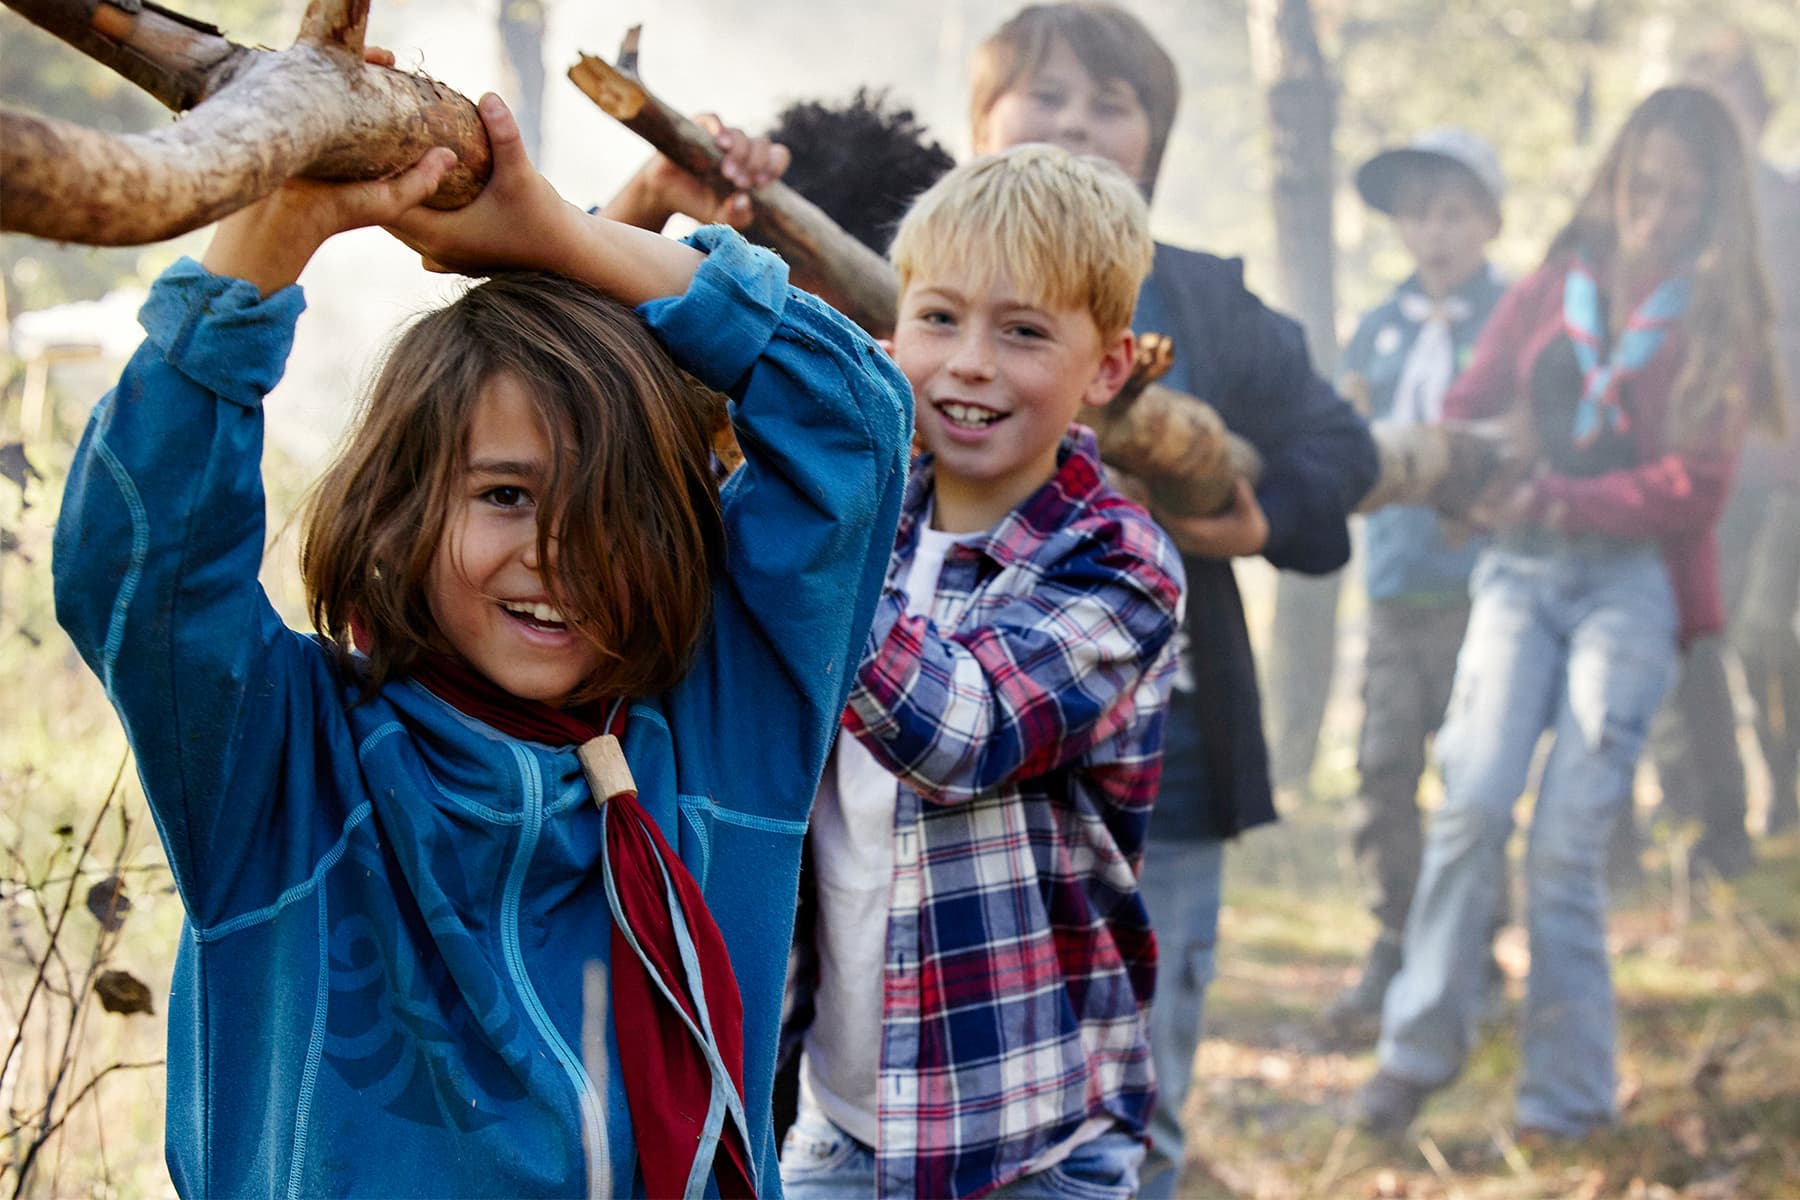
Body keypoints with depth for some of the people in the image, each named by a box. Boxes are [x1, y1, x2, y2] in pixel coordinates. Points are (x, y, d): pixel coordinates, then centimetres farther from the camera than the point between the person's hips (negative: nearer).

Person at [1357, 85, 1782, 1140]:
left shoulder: (1721, 325, 5)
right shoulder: (1554, 287, 12)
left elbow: (1695, 489, -4)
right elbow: (1471, 406, 13)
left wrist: (1555, 500, -15)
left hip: (1634, 580, -2)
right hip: (1522, 569, 2)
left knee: (1567, 838, -8)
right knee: (1474, 803, -15)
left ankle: (1569, 1097, 2)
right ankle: (1420, 1044, -3)